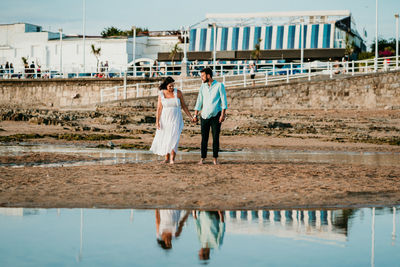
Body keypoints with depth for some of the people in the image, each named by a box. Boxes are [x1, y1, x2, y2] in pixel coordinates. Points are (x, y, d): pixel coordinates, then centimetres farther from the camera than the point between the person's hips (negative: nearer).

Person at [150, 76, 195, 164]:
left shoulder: (178, 93, -4)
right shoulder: (161, 94, -2)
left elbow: (184, 106, 3)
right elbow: (159, 108, -3)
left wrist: (191, 117, 2)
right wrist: (157, 121, -10)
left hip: (176, 119, -2)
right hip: (165, 119, 2)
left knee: (173, 138, -14)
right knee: (164, 139, 4)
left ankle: (172, 159, -14)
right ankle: (167, 158, 16)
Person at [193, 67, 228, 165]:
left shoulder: (219, 85, -3)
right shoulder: (203, 86, 10)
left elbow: (224, 101, -6)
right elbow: (199, 101, 14)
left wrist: (223, 115, -13)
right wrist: (195, 115, 9)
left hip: (216, 115, -3)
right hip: (205, 115, 3)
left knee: (215, 137, -2)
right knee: (204, 137, 1)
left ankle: (215, 158, 4)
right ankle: (203, 158, 5)